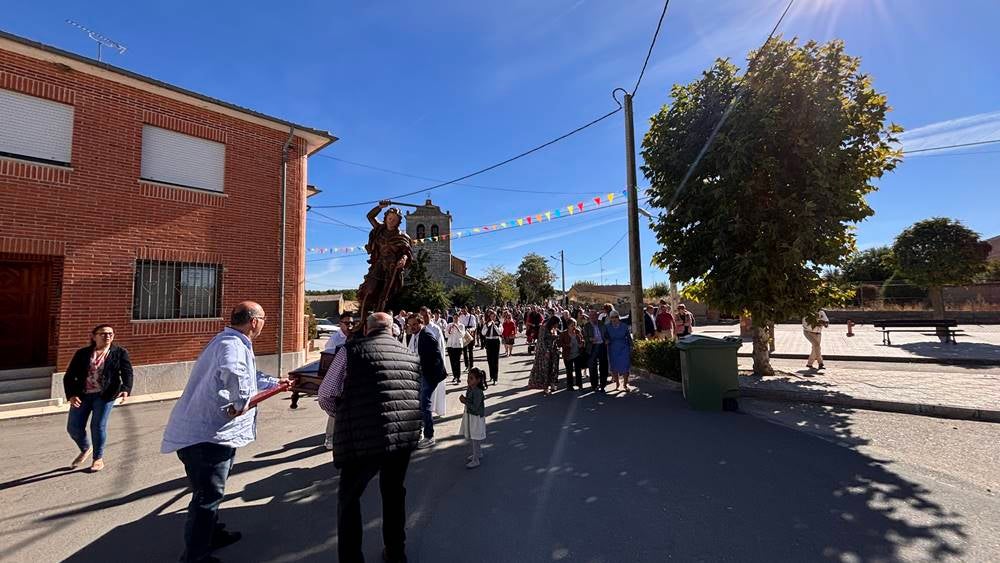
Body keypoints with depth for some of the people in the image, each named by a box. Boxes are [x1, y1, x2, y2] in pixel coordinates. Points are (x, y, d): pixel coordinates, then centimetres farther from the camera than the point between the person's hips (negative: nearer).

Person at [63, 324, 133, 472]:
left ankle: (98, 458, 18)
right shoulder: (82, 353, 7)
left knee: (98, 426, -2)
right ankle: (85, 450, 36)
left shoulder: (120, 353, 2)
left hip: (105, 395, -3)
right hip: (82, 394, 3)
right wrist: (71, 395, -9)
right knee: (73, 427, 5)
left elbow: (127, 373, -6)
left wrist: (125, 389, -24)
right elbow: (69, 376, 6)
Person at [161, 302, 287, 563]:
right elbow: (232, 372, -46)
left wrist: (275, 382, 38)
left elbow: (249, 376, 30)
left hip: (204, 430, 11)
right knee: (208, 494, 2)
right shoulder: (233, 344, -22)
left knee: (210, 491, 25)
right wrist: (241, 401, -30)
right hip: (206, 435, -11)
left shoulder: (231, 341, 14)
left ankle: (212, 534, 42)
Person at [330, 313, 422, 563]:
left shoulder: (352, 349, 0)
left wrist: (342, 417, 20)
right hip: (407, 433, 5)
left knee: (349, 497, 19)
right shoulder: (411, 355, 14)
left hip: (367, 436, -5)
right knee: (394, 491, 27)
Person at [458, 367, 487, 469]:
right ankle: (478, 453, 44)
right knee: (472, 437, 24)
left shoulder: (478, 392, -26)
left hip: (476, 417, -9)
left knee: (475, 439, 4)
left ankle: (475, 460, 17)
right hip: (469, 416, 9)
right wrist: (464, 399, -7)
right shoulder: (470, 389, 0)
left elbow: (475, 407, -27)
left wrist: (465, 401, -23)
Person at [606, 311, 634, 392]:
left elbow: (629, 338, 3)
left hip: (623, 349, -1)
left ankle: (625, 384, 13)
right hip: (613, 350, 1)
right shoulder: (608, 327, -1)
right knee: (614, 368, 7)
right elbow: (607, 338, 9)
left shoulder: (624, 326, -3)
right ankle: (616, 384, 24)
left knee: (625, 367, -3)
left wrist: (630, 349, 1)